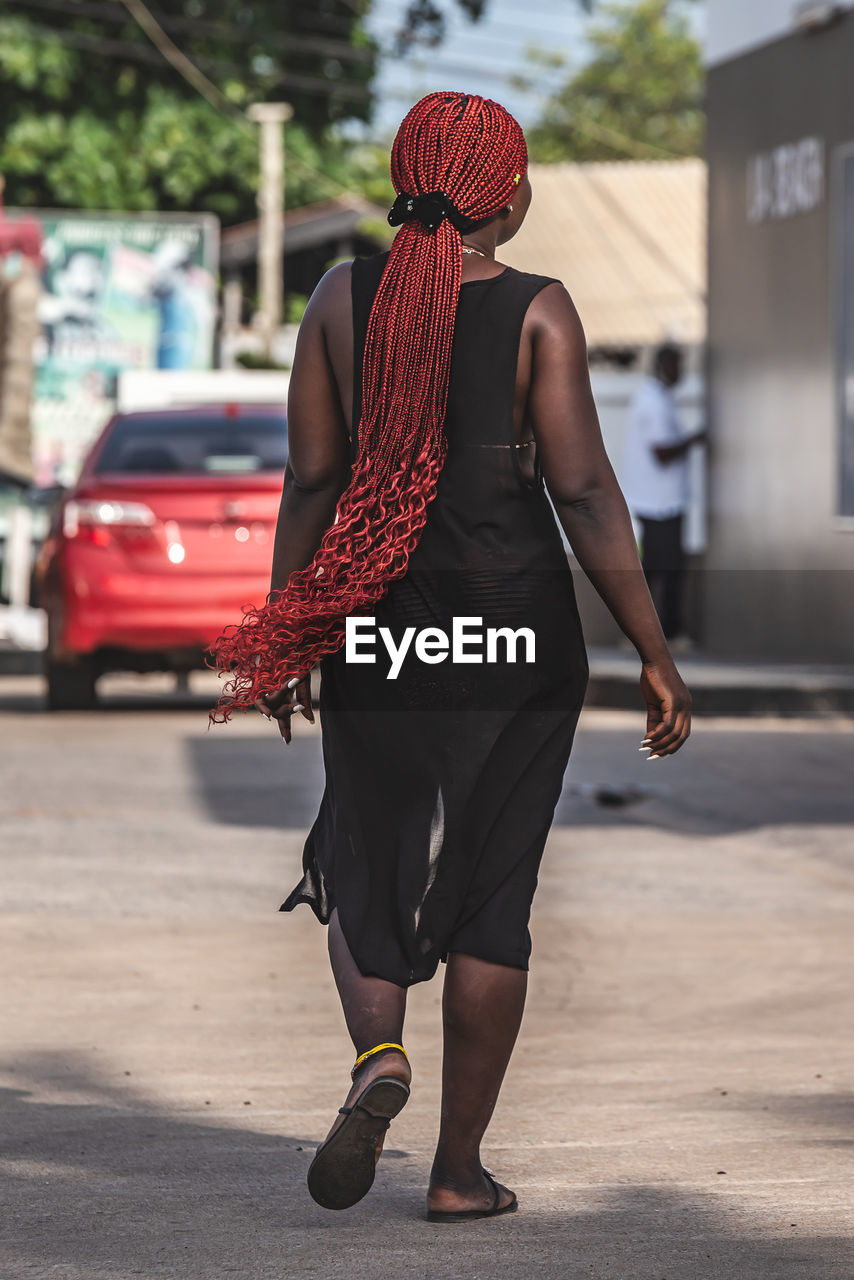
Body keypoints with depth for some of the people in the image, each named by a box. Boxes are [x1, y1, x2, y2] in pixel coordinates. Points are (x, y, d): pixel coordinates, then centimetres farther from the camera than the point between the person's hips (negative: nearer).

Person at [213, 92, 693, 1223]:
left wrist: (284, 639, 10)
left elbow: (311, 478, 0)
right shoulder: (538, 311, -8)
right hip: (517, 633, -2)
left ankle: (377, 1055, -13)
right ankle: (460, 1169, 11)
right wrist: (654, 655, -5)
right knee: (491, 895, 8)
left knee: (364, 865, 16)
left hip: (373, 631, 2)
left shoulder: (343, 298, -1)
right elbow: (584, 492, -11)